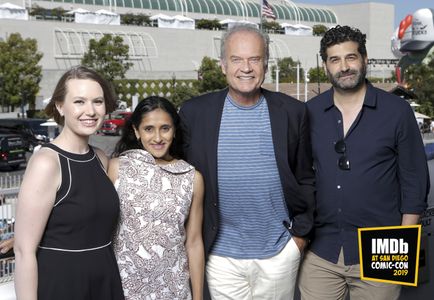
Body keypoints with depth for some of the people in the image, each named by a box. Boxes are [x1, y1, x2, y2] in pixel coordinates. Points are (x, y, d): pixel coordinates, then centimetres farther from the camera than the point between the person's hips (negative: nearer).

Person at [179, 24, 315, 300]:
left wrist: (301, 231, 1)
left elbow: (305, 177, 5)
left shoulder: (293, 112, -3)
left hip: (280, 251, 0)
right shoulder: (195, 112, -4)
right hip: (221, 253, 0)